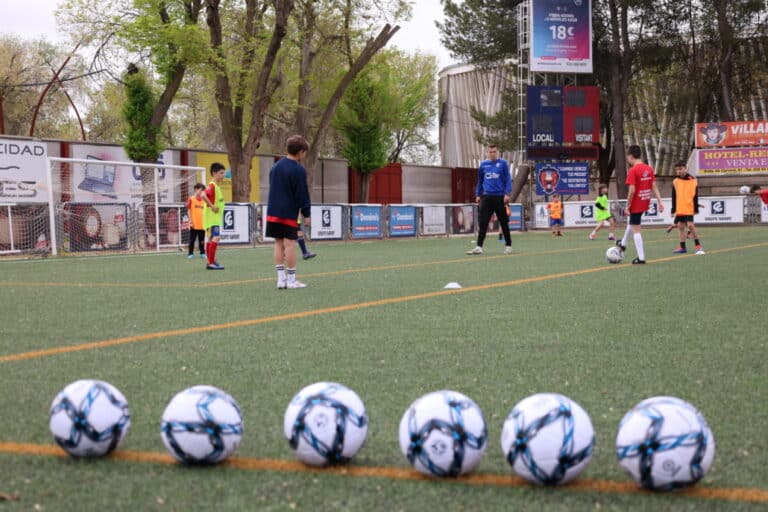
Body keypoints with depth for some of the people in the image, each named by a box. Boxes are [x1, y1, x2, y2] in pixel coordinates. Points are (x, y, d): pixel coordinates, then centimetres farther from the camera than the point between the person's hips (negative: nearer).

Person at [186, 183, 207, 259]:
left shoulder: (203, 200, 11)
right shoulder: (191, 199, -3)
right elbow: (189, 211, -4)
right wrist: (191, 221, -10)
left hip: (202, 224, 4)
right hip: (194, 224, -4)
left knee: (202, 240, 9)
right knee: (192, 239, 1)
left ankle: (202, 253, 15)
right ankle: (191, 253, 6)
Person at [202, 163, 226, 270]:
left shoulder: (217, 186, 14)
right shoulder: (212, 185, -15)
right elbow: (204, 195, -32)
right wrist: (212, 206, -27)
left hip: (216, 218, 10)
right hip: (212, 217, -10)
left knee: (211, 238, 13)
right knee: (216, 237, -16)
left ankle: (211, 262, 19)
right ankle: (211, 263, -18)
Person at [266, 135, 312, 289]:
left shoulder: (276, 166, 12)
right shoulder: (298, 170, -12)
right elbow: (302, 194, -12)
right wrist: (306, 214, -5)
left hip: (273, 211, 7)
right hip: (289, 213, -7)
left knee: (279, 244, 9)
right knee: (290, 243, -3)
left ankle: (281, 278, 9)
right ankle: (291, 280, 0)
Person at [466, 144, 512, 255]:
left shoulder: (503, 163, 0)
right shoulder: (483, 164, 10)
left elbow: (508, 179, -3)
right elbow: (480, 181, 18)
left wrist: (507, 193, -12)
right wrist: (478, 195, 15)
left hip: (500, 197, -3)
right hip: (486, 197, 3)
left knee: (504, 223, 6)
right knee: (483, 223, -4)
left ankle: (508, 246, 17)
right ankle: (479, 247, -6)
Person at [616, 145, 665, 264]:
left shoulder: (632, 171, -18)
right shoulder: (649, 169, 4)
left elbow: (632, 190, -21)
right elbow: (654, 187, 4)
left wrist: (627, 207, -14)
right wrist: (660, 202, 4)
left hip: (636, 204, -8)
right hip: (646, 202, 8)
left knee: (636, 230, 0)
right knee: (632, 221, 30)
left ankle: (641, 258, -2)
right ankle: (623, 244, 47)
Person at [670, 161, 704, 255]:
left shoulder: (692, 180, -4)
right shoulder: (676, 182, 5)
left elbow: (695, 196, -2)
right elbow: (674, 197, 9)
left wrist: (696, 208, -5)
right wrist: (673, 209, 6)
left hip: (689, 208, -5)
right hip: (679, 209, 5)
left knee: (690, 225, -13)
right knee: (681, 226, 8)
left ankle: (698, 245, -2)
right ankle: (682, 247, 15)